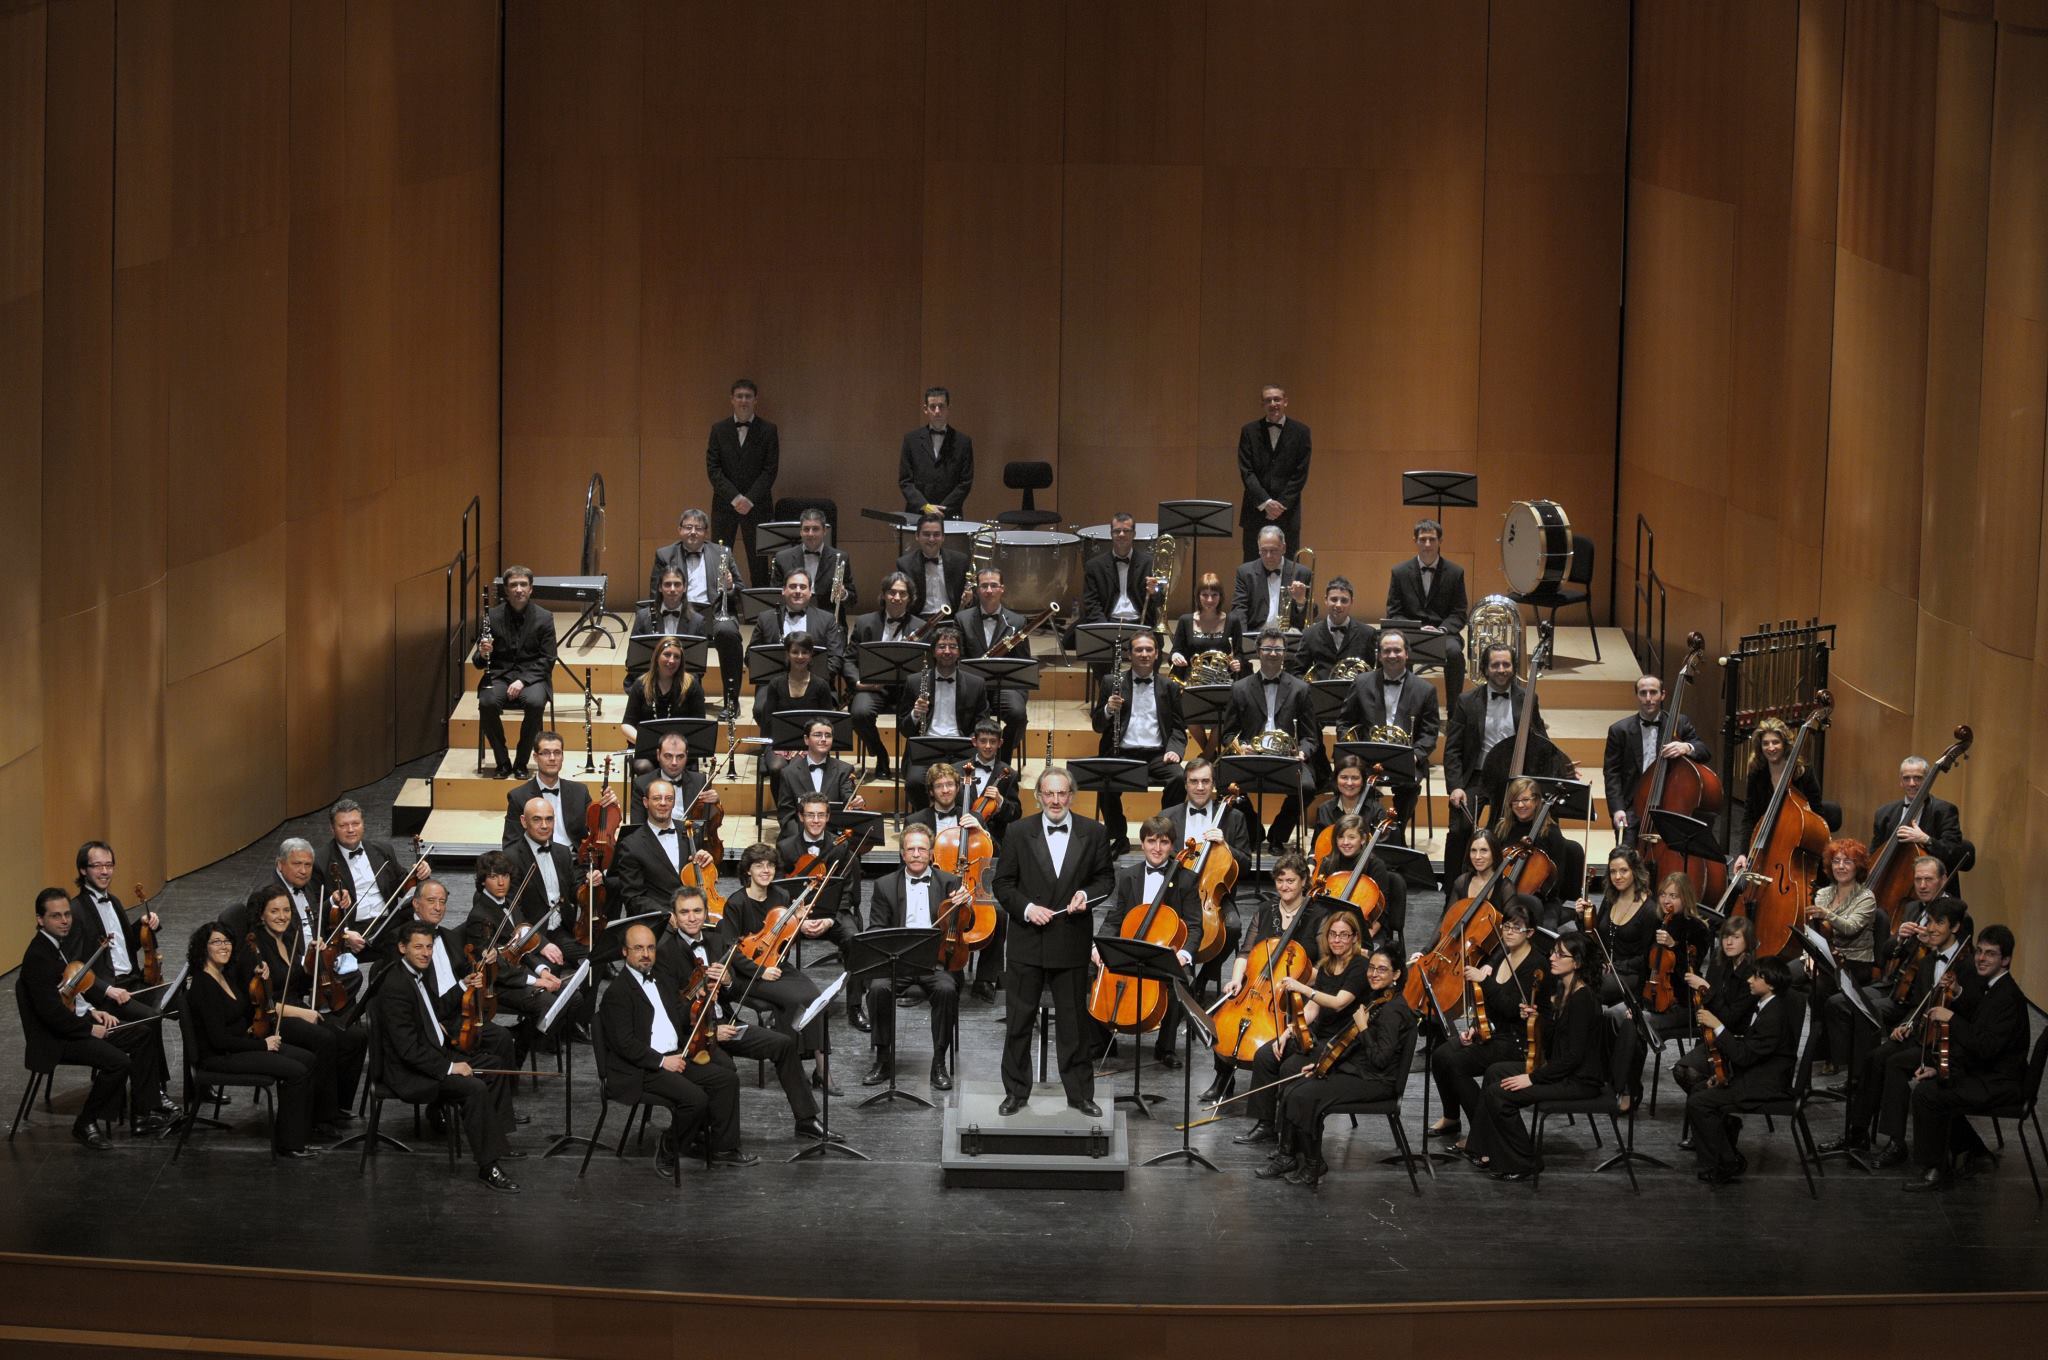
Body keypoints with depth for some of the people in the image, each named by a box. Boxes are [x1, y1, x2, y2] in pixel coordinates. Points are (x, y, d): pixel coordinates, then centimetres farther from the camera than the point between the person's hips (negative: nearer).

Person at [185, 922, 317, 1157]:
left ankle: (306, 1125, 13)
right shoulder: (203, 986, -22)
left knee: (306, 1059, 2)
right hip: (218, 1057, -9)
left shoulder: (229, 974, 5)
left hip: (240, 1043, 9)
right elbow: (219, 1040, -24)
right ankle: (287, 1144, -10)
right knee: (295, 1071, -18)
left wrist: (263, 980, -1)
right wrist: (263, 1044, -16)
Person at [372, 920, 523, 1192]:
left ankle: (498, 1141, 22)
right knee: (475, 1088, -28)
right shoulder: (396, 989, -23)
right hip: (411, 1073, -11)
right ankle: (487, 1167, -25)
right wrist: (449, 1067, -23)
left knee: (496, 1071, 14)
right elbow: (408, 1049, -27)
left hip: (437, 1054, 11)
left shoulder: (418, 975, 8)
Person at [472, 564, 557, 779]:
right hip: (499, 675, 1)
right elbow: (479, 663, 5)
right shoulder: (492, 616, 2)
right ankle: (503, 762, -14)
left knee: (535, 703, -34)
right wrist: (482, 654, -20)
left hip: (532, 675, -1)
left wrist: (523, 680, -17)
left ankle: (521, 762, -15)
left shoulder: (544, 618, 0)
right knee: (487, 703, -31)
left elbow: (547, 660, -2)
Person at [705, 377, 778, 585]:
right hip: (724, 505, 1)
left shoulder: (768, 430, 3)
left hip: (757, 505, -1)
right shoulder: (718, 429, 6)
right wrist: (735, 497, -11)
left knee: (759, 564, -2)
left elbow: (770, 471, -2)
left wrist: (750, 499, -12)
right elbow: (713, 469, 0)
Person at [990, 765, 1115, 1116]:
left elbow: (1104, 879, 9)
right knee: (1018, 1019, 5)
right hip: (1027, 941, 0)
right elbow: (1003, 884, 3)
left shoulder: (1094, 833, 2)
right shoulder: (1019, 833, 0)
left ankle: (1080, 1092, 17)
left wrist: (1086, 894, -12)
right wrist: (1027, 908, -13)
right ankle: (1016, 1091, 16)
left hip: (1071, 942, 0)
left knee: (1073, 1020, 7)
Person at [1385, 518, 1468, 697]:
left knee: (1454, 652, -34)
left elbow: (1459, 614, 6)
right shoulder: (1399, 572, 7)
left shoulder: (1455, 572, 6)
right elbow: (1393, 613, 6)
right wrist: (1417, 629, -13)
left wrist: (1441, 630, -15)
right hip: (1410, 634, 0)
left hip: (1444, 633, 0)